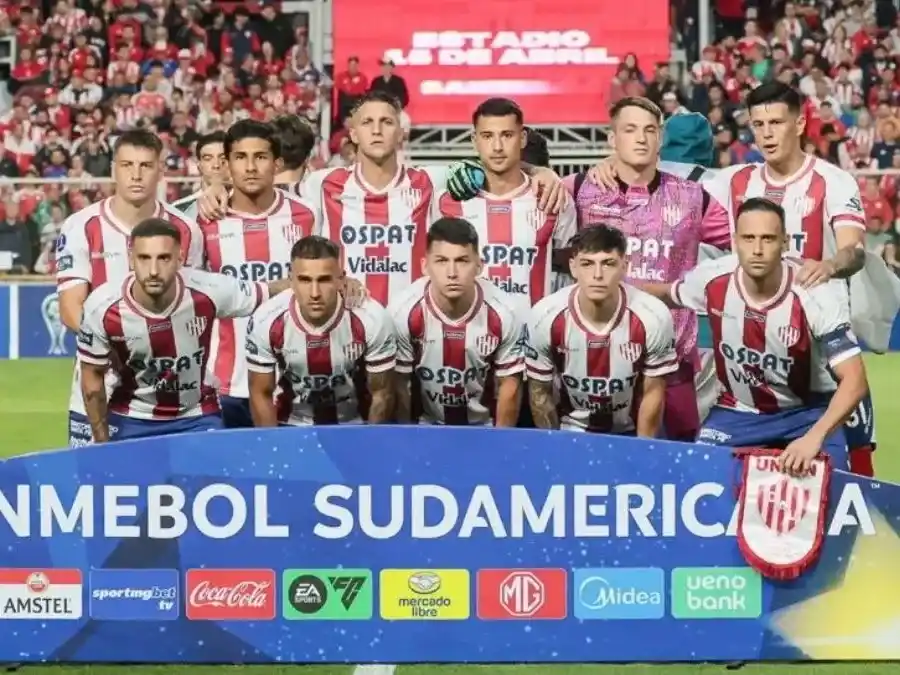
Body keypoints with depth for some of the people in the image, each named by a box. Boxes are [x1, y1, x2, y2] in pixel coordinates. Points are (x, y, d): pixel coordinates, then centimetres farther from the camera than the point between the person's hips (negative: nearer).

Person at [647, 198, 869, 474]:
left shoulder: (816, 295, -27)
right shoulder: (712, 279, -17)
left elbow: (854, 380, -30)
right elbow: (666, 294, 8)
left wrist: (814, 437, -44)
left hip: (807, 412, -2)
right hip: (737, 412, 3)